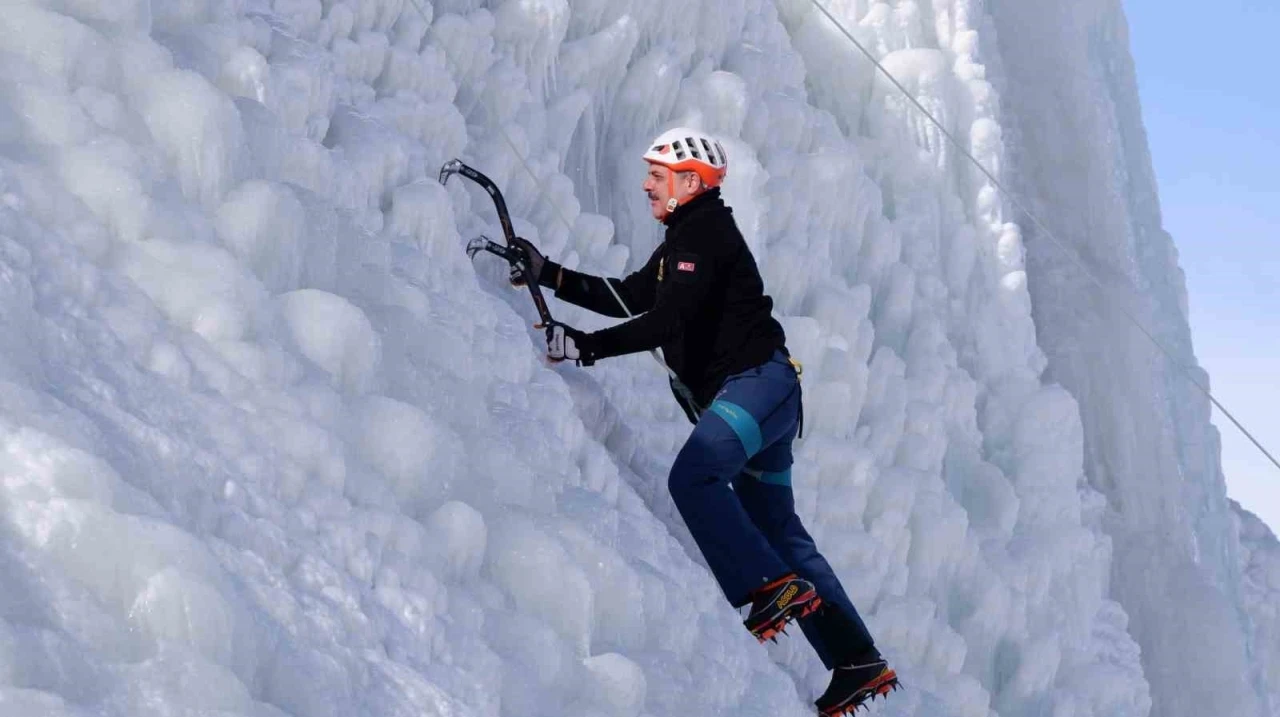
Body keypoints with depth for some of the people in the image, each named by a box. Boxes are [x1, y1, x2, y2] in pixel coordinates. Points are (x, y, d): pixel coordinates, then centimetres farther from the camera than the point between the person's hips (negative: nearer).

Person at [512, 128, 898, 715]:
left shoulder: (706, 233, -11)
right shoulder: (685, 237, 20)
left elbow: (667, 322, -22)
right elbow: (627, 297, 26)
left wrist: (586, 347, -24)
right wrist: (549, 274, 21)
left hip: (758, 381, -10)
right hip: (752, 391, 10)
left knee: (692, 475, -26)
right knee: (775, 528, 9)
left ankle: (773, 588, -24)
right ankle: (858, 662, 9)